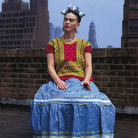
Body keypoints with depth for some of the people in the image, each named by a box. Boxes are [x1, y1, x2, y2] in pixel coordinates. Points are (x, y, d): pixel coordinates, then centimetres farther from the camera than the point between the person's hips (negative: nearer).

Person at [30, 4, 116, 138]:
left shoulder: (85, 44, 15)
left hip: (80, 81, 0)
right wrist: (57, 81, -15)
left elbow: (88, 66, 6)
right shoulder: (53, 43, 14)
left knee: (93, 104, -31)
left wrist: (86, 80, -15)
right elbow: (50, 67, 5)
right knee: (48, 103, -33)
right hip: (59, 81, 0)